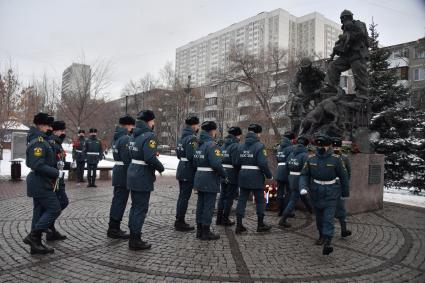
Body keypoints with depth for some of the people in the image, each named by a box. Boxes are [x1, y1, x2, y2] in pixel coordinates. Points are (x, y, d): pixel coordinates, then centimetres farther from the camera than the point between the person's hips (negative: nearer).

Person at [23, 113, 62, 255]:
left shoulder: (38, 139, 13)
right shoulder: (38, 142, -19)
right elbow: (38, 165, -26)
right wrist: (57, 173, -20)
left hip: (39, 182, 10)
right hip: (41, 183, -10)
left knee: (40, 211, 13)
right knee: (54, 209, -6)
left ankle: (36, 244, 20)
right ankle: (33, 236, -1)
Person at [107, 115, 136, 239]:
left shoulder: (117, 137, 13)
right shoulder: (125, 138, -17)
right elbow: (127, 159, -22)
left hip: (117, 171, 10)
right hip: (123, 173, -10)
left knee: (117, 200, 16)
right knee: (121, 201, -2)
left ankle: (113, 228, 26)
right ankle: (114, 229, 6)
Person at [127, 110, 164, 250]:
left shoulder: (133, 135, 10)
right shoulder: (149, 136, -17)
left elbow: (131, 153, 14)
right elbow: (150, 158, -25)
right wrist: (161, 167, -9)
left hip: (132, 173, 9)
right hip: (143, 176, -9)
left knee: (135, 206, 18)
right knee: (141, 208, 1)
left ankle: (133, 236, 29)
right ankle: (135, 240, 10)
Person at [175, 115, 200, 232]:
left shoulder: (182, 137, 12)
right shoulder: (192, 138, -18)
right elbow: (191, 156, -24)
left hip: (181, 170, 10)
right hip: (188, 172, -10)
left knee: (182, 196, 18)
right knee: (185, 197, 0)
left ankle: (179, 221, 29)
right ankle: (180, 223, 9)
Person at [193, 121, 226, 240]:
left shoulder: (199, 145, 11)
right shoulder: (212, 144, -17)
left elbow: (195, 162, 17)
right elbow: (216, 164, -25)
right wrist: (224, 175, -13)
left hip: (199, 178, 9)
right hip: (210, 180, -9)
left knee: (200, 204, 15)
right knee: (209, 205, 0)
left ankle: (199, 230, 24)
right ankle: (206, 232, 8)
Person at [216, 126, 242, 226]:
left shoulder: (223, 146, 8)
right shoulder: (236, 146, -16)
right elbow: (236, 162, -21)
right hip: (232, 175, -7)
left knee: (222, 196, 15)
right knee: (229, 197, 4)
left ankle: (219, 218, 23)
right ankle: (225, 219, 10)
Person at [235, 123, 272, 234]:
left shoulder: (241, 146, 7)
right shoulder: (259, 146, -12)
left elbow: (237, 162, 6)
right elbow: (263, 163, -18)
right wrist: (269, 175, -6)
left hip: (243, 175, 5)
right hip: (256, 177, -5)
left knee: (242, 200, 9)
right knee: (260, 200, 10)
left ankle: (239, 225, 10)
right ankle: (260, 224, 22)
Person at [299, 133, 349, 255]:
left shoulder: (335, 159, -13)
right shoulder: (311, 160, -5)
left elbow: (343, 176, -3)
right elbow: (304, 175, -2)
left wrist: (345, 193, 5)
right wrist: (303, 187, -21)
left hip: (331, 195, -3)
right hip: (316, 195, 4)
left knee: (328, 219, -11)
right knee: (319, 218, 17)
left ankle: (327, 242, -8)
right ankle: (321, 235, 37)